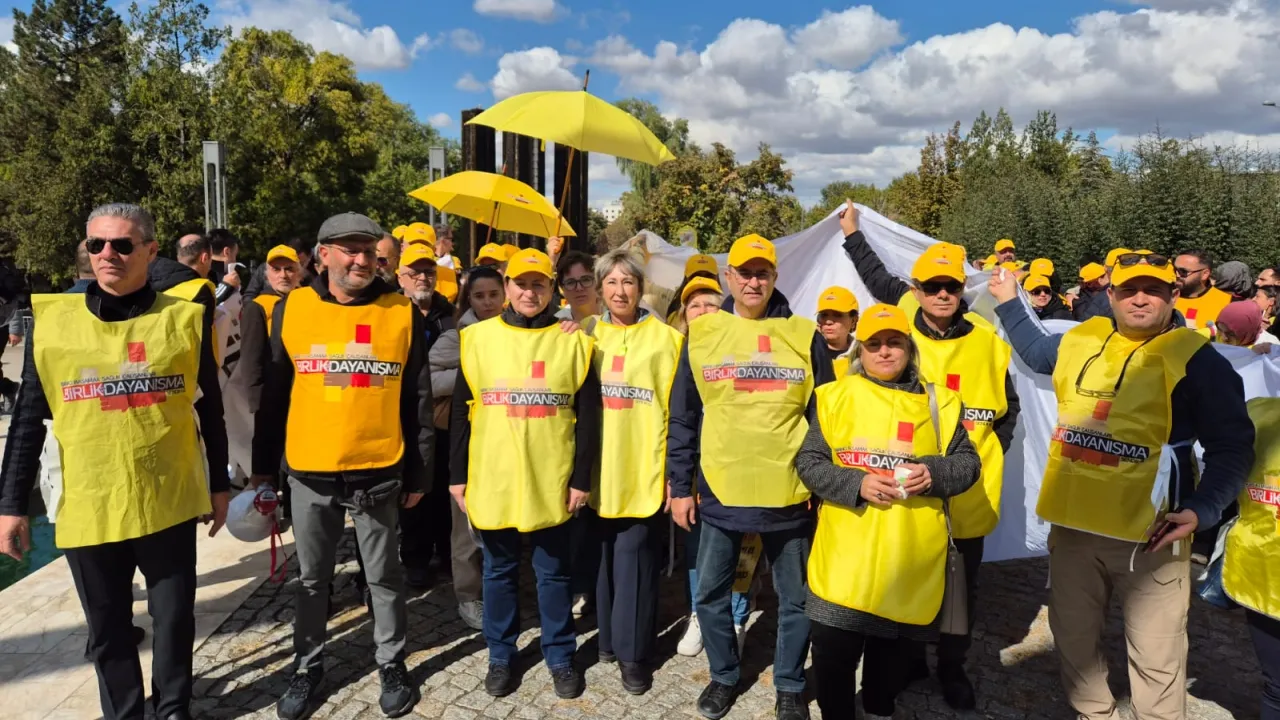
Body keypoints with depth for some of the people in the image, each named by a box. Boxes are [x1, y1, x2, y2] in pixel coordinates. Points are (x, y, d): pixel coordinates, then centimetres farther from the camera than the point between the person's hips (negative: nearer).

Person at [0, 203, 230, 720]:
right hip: (87, 509, 1)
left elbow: (209, 410, 5)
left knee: (174, 618, 12)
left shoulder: (184, 318, -2)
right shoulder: (51, 319, 0)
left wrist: (219, 484, 9)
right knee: (107, 628, 15)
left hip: (168, 503, -1)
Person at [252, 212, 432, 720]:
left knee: (384, 577, 13)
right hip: (309, 474, 1)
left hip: (379, 473, -1)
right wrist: (264, 466, 7)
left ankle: (392, 665, 31)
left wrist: (418, 473, 1)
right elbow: (273, 396, 6)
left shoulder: (403, 312, -3)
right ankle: (308, 665, 36)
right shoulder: (290, 310, 0)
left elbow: (418, 401, 0)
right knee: (312, 579, 17)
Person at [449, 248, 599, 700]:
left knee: (554, 573, 12)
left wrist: (582, 478, -3)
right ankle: (500, 656, 32)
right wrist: (458, 475, 2)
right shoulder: (477, 338, 1)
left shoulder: (572, 342, -1)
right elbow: (460, 413, 4)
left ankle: (560, 656, 29)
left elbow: (587, 419, 0)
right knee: (499, 572, 15)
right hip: (492, 481, 1)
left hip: (552, 483, -1)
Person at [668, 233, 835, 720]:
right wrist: (680, 486, 2)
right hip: (719, 491, 1)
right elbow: (682, 418, 4)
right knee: (711, 594, 13)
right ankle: (724, 676, 37)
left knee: (795, 598, 13)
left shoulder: (805, 336, 0)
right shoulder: (702, 333, 2)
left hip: (789, 492, 0)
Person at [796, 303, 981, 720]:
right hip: (845, 553, -1)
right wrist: (856, 485, -17)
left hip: (910, 556, 2)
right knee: (833, 651, 1)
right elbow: (808, 462, -2)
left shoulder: (938, 402, 6)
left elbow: (968, 463, 7)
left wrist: (934, 474, -14)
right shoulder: (836, 396, 1)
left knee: (891, 647, 19)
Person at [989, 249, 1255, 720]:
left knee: (1156, 659, 5)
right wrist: (1009, 303, 29)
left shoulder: (1196, 359, -8)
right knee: (1073, 641, 20)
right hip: (1073, 525, 5)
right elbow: (1037, 352, 30)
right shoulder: (1081, 341, 7)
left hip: (1149, 535, -5)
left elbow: (1232, 448, -7)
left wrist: (1202, 509, -19)